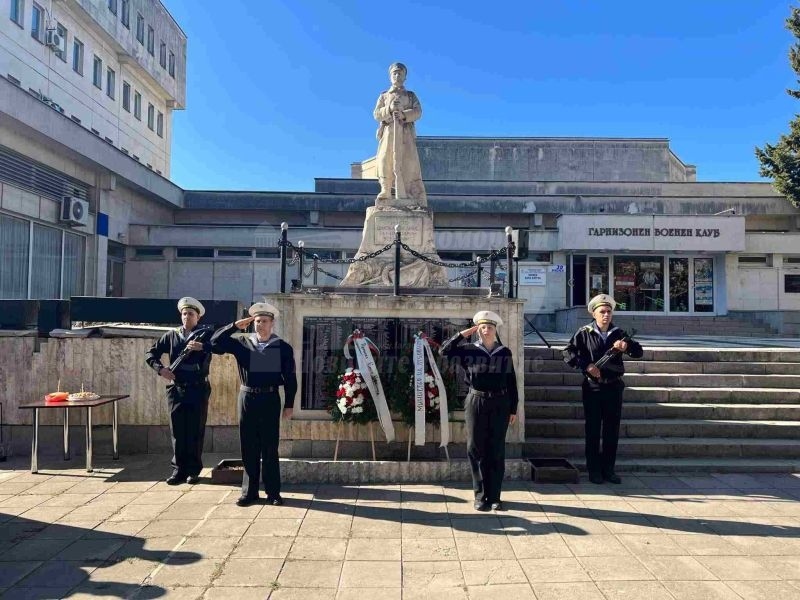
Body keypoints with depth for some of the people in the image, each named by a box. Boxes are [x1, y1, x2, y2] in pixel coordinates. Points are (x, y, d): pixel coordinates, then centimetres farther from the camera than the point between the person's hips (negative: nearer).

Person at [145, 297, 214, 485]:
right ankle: (179, 469, 18)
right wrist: (160, 369, -5)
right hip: (176, 389, 3)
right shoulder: (171, 335, 12)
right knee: (177, 431, 7)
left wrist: (201, 347, -32)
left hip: (198, 389, -3)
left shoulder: (206, 334, 2)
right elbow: (150, 353, 13)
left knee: (196, 431, 4)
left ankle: (194, 470, 15)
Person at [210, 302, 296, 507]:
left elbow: (290, 379, 2)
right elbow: (215, 342, 1)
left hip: (270, 399, -2)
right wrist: (235, 326, -6)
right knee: (248, 448, 8)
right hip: (247, 398, 2)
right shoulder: (242, 343, 5)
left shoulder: (283, 348, 1)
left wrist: (289, 405, 0)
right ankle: (249, 491, 19)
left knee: (270, 448, 4)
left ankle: (273, 492, 14)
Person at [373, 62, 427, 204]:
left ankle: (419, 200, -15)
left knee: (409, 163, -10)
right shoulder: (383, 96, 21)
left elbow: (418, 111, 3)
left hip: (405, 134, -1)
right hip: (388, 132, 2)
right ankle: (385, 191, -2)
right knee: (385, 161, -9)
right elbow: (376, 114, 8)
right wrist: (389, 109, -10)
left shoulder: (411, 95, 19)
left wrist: (403, 115, -16)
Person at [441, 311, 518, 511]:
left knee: (497, 451, 6)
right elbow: (445, 350, -9)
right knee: (476, 450, 4)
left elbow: (511, 381, 8)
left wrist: (513, 408, 8)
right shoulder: (469, 350, 1)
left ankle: (494, 496, 16)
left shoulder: (505, 353, 5)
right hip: (476, 403, -1)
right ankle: (481, 495, 15)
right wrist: (464, 334, -7)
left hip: (500, 404, 1)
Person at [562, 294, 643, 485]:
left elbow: (639, 352, 2)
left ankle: (608, 469, 19)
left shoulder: (618, 334, 7)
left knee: (612, 430, 8)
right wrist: (586, 365, -20)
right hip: (592, 387, -3)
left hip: (614, 386, 3)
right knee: (593, 430, 3)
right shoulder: (584, 333, -1)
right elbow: (568, 353, -6)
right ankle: (594, 470, 13)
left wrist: (626, 346, -19)